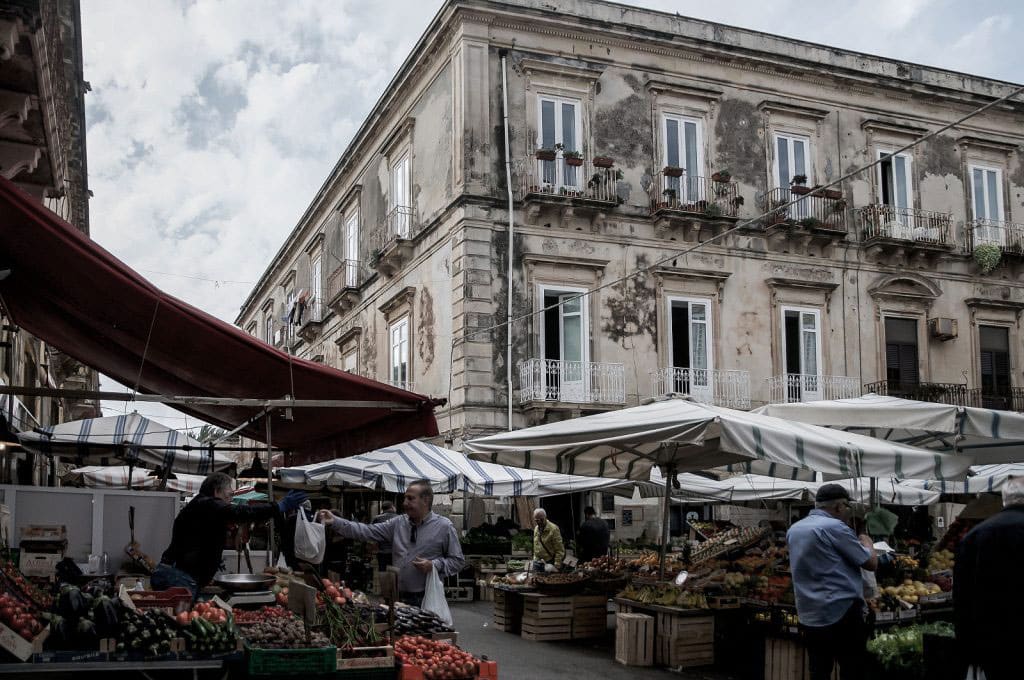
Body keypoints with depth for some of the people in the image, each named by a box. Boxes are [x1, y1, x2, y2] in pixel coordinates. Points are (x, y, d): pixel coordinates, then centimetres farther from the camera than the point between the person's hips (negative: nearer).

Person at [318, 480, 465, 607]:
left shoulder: (444, 527, -4)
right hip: (399, 597, 4)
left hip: (426, 599, -4)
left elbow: (458, 561, -1)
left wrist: (434, 565, -17)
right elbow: (367, 531, 2)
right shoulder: (398, 522, 7)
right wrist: (335, 522, -7)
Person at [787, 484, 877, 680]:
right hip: (842, 613, -7)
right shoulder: (835, 527, -14)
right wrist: (866, 542, 13)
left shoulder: (794, 530, 10)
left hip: (808, 617, 7)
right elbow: (871, 563, -8)